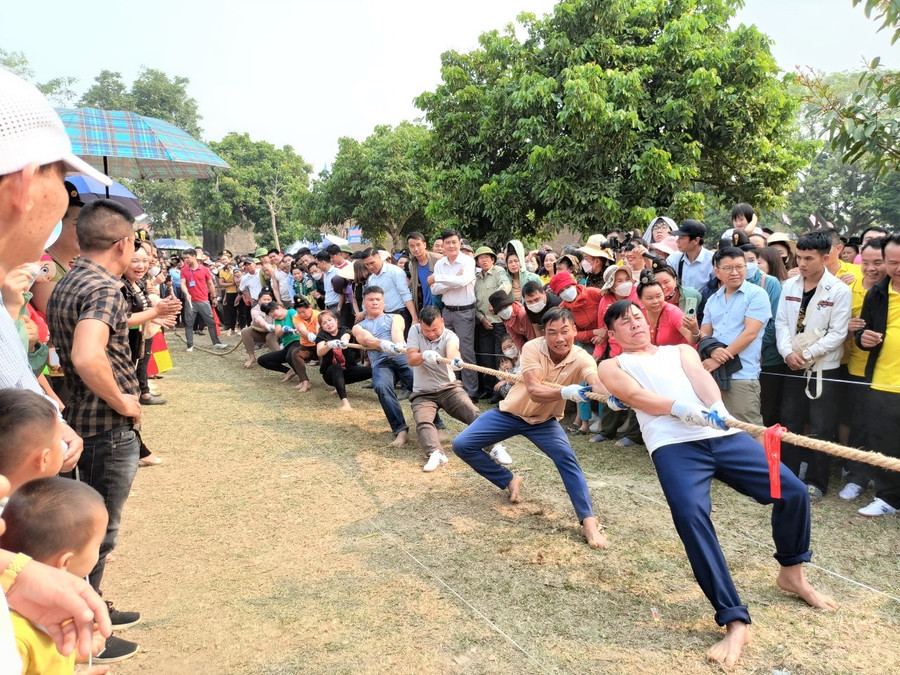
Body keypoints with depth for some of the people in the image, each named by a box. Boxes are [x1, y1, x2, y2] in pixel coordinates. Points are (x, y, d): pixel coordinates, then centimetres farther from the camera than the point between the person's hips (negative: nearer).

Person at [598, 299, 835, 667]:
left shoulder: (681, 350, 27)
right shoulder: (612, 366, 17)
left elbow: (700, 377, 6)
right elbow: (636, 396, -2)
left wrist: (715, 408, -17)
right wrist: (682, 410, -19)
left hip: (723, 433, 4)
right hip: (674, 445, -4)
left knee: (792, 491, -5)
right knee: (691, 516, -27)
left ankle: (792, 573, 24)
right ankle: (735, 621, -17)